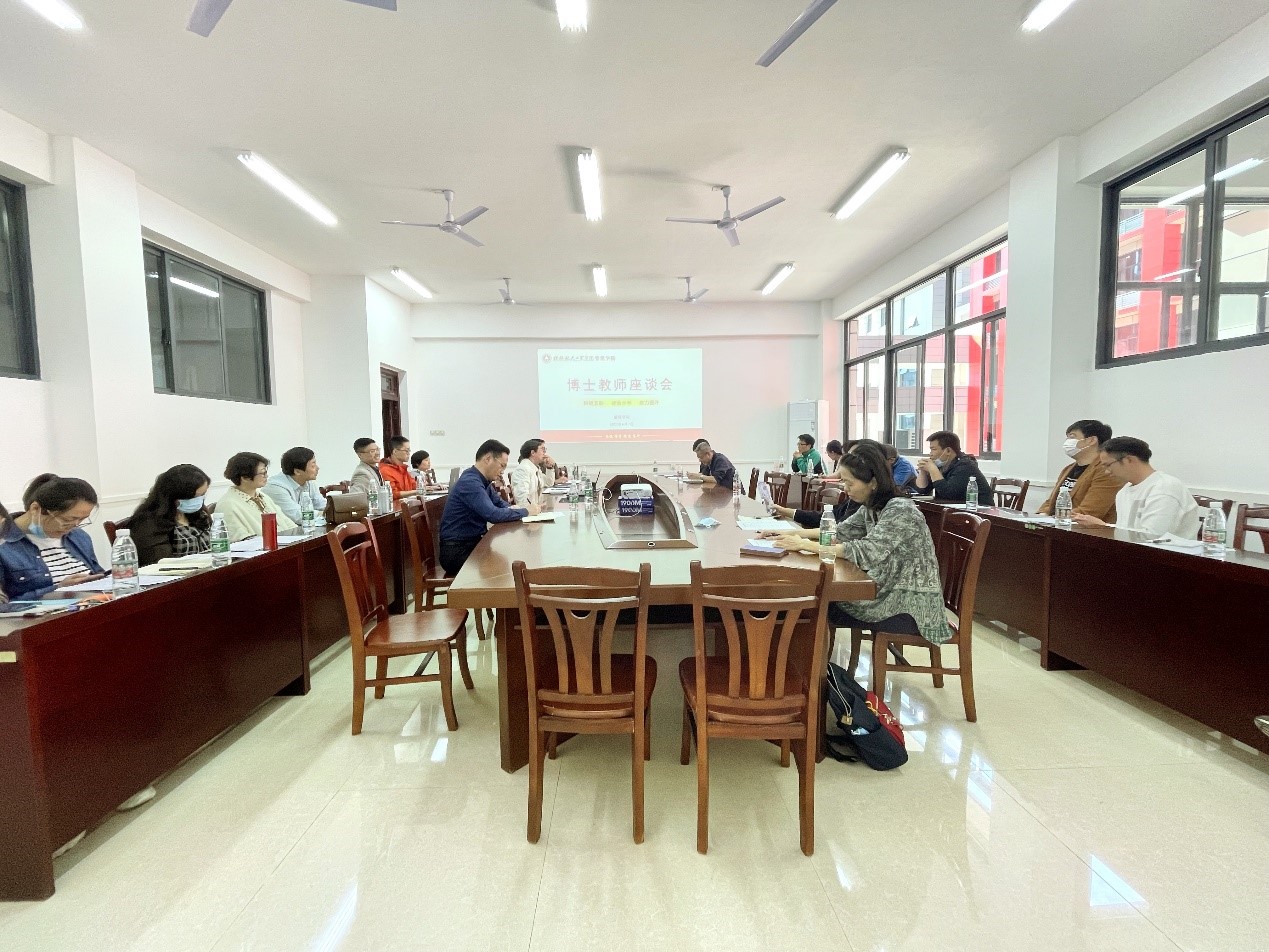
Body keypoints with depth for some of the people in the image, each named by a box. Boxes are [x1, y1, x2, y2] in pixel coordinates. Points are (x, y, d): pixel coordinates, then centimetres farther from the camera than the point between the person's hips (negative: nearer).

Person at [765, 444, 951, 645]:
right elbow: (842, 531, 12)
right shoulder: (871, 507, 3)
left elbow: (867, 551, -31)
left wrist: (806, 545, -27)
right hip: (892, 592, 7)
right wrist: (793, 534, 0)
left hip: (911, 606, -7)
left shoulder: (900, 510, -23)